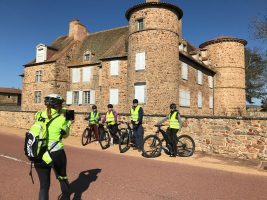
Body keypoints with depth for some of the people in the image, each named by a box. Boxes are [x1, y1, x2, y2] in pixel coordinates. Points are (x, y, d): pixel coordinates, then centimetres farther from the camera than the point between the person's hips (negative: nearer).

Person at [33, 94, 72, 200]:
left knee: (44, 185, 13)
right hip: (56, 154, -2)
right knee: (63, 178, 24)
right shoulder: (61, 119, -13)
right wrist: (68, 123, 16)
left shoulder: (38, 115, -3)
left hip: (39, 156, 3)